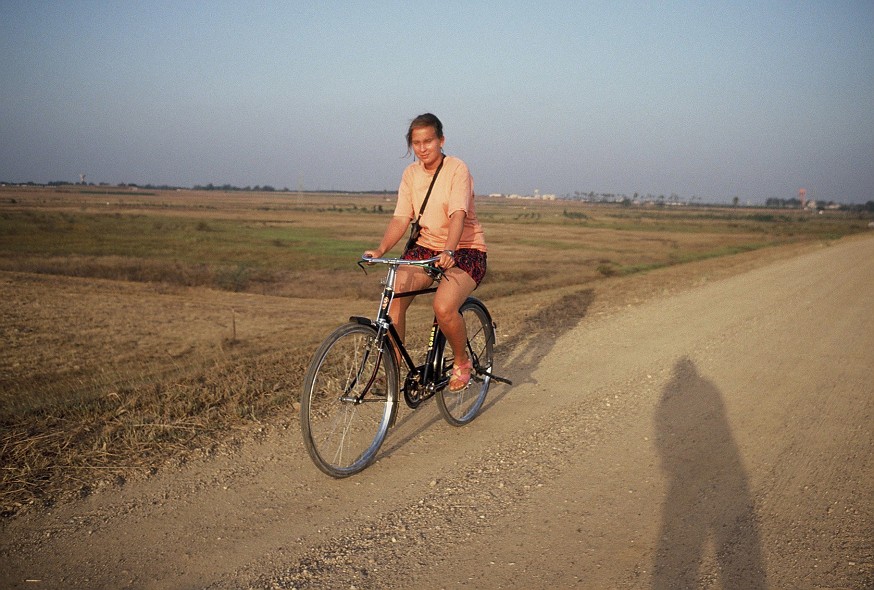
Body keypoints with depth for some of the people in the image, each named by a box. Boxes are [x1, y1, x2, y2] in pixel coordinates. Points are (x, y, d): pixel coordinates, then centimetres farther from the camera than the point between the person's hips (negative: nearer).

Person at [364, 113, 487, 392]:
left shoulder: (457, 169, -12)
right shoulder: (411, 173, 3)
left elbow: (458, 215, -26)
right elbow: (400, 218, -3)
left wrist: (448, 251, -44)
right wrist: (380, 249, -21)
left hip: (465, 250, -5)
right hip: (426, 247, 5)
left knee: (444, 307, -29)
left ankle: (462, 362, 0)